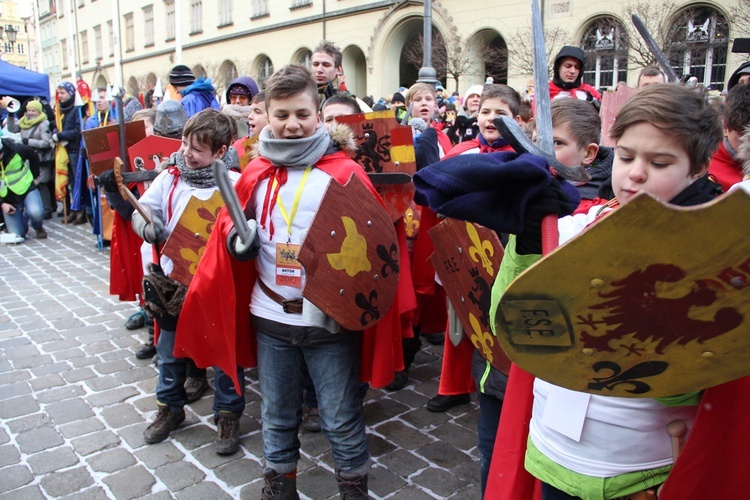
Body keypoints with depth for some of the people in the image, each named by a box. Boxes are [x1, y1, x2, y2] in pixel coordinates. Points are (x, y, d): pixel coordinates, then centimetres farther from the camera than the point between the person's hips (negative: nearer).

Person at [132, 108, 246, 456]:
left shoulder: (234, 183, -11)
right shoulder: (170, 177, 1)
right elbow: (143, 211, 2)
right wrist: (149, 228, -18)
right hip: (174, 279, 4)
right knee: (170, 350, 19)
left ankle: (228, 415, 29)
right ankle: (170, 408, 42)